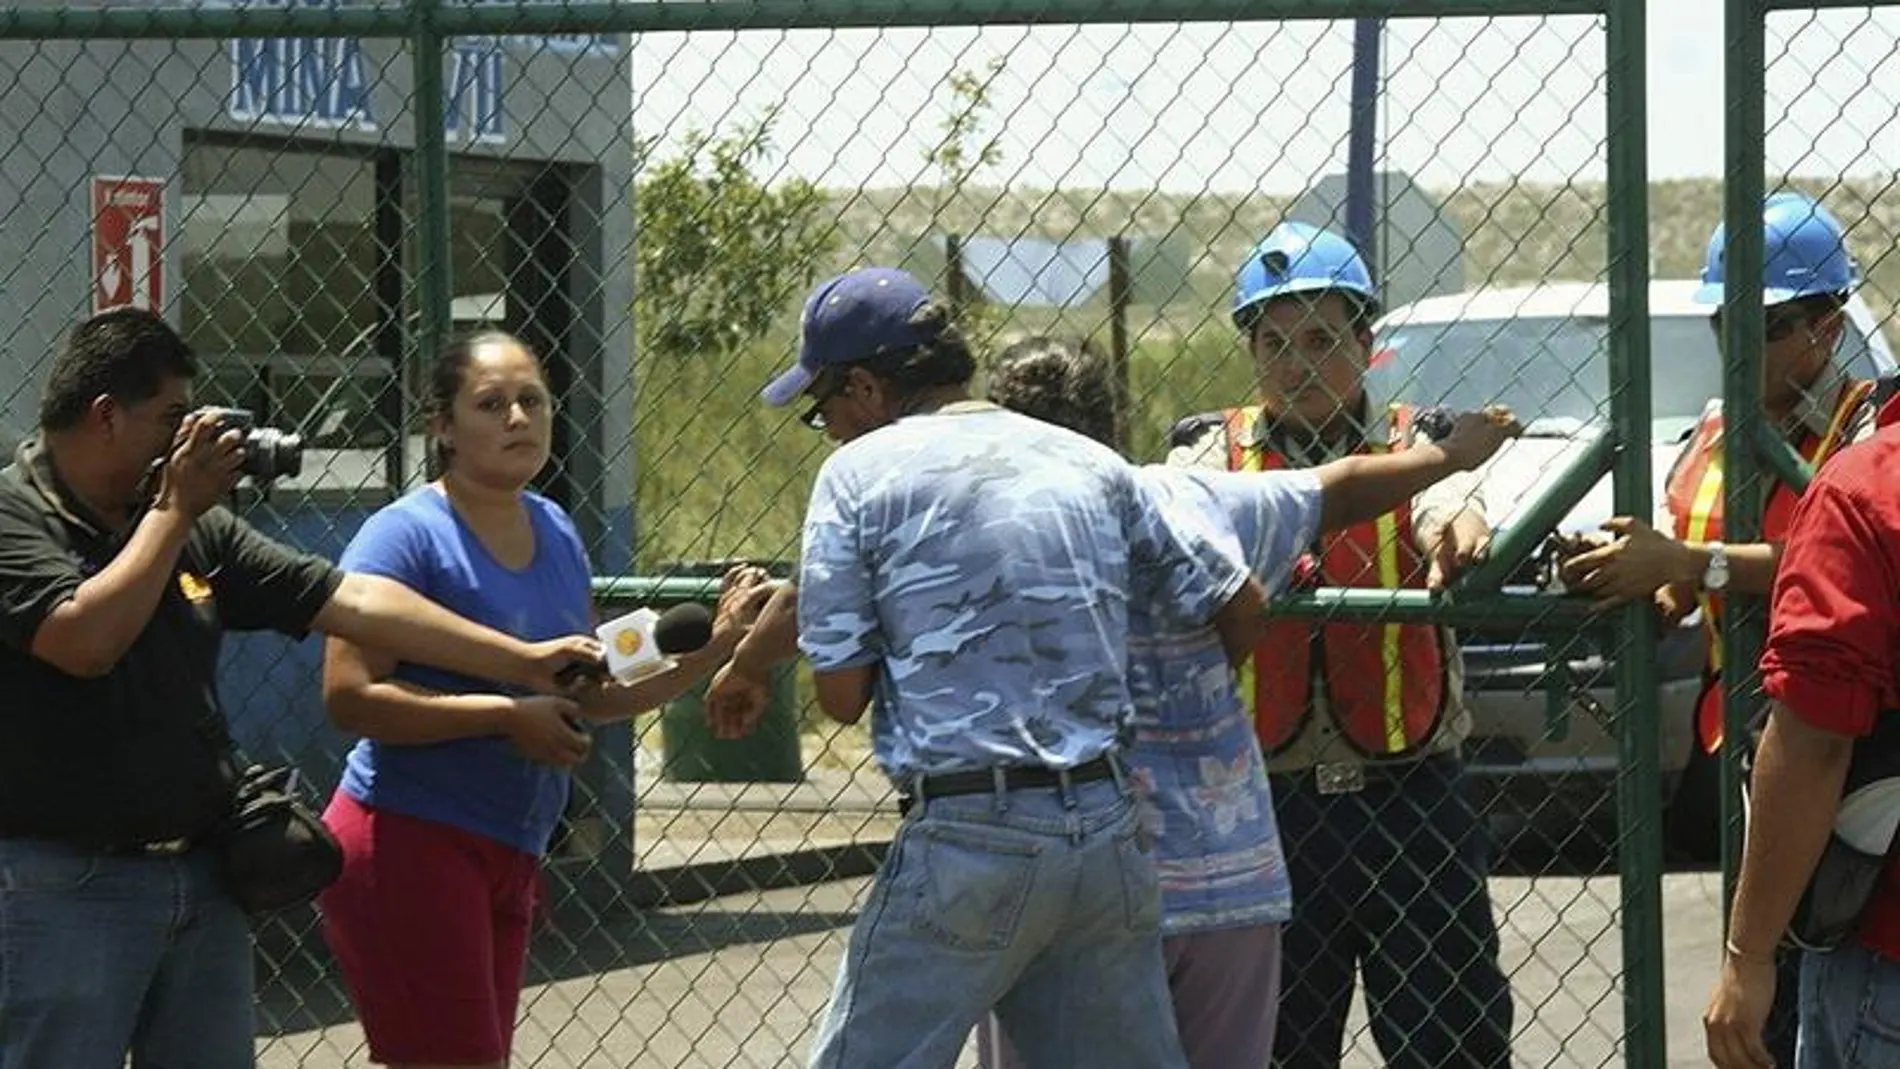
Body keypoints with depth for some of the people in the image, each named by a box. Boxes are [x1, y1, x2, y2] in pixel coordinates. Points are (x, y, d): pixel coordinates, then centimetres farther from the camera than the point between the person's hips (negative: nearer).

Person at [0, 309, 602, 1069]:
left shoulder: (198, 531, 13)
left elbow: (354, 601, 12)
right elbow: (84, 640, -24)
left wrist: (524, 662, 9)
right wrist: (174, 509, -12)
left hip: (203, 883, 7)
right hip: (63, 888, -7)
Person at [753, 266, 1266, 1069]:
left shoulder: (859, 472, -1)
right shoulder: (1092, 464, 12)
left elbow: (841, 695, -3)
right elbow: (1238, 609, 14)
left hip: (966, 834, -5)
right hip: (1110, 835, 5)